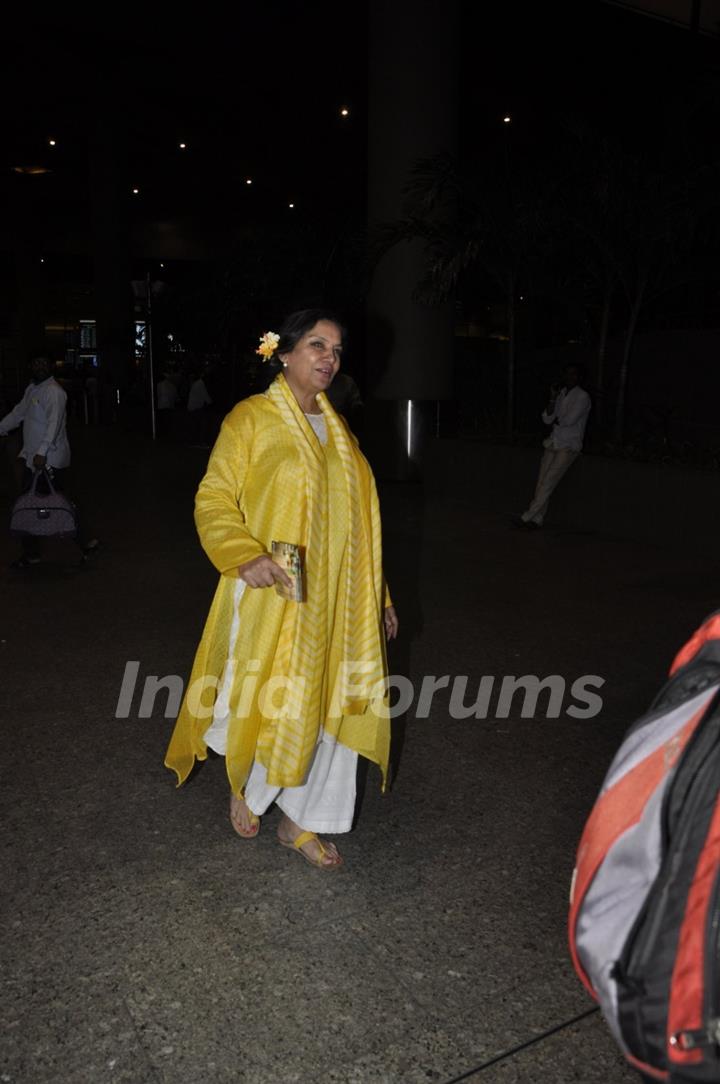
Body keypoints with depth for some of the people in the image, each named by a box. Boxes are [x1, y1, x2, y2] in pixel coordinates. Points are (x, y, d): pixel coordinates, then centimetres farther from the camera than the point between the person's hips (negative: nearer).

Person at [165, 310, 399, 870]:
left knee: (329, 707, 8)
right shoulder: (252, 418, -6)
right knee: (269, 706, 2)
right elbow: (214, 499, -10)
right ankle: (245, 787, 36)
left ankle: (301, 822, 27)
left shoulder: (336, 428, 13)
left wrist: (379, 596, 15)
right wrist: (244, 556, -28)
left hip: (332, 600, 6)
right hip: (272, 595, -6)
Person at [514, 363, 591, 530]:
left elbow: (569, 420, -17)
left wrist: (555, 420, 2)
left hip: (569, 447, -6)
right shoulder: (561, 393, 12)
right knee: (542, 482, 0)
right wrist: (552, 399, -8)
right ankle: (537, 520, 5)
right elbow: (547, 419, 4)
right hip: (554, 443, 6)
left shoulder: (582, 397, -8)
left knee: (549, 481, -11)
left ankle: (526, 517, -10)